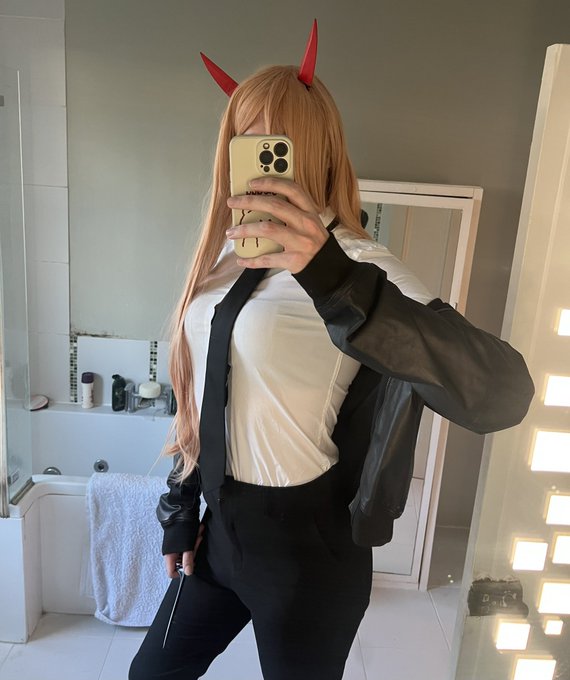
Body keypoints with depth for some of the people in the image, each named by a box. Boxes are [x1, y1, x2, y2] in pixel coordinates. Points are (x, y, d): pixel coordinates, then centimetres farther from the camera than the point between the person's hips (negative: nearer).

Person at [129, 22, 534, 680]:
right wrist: (181, 506, 14)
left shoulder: (352, 265, -20)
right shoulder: (228, 257, 3)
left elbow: (502, 393, -34)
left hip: (307, 545, -6)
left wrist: (334, 281, -45)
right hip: (223, 525, 7)